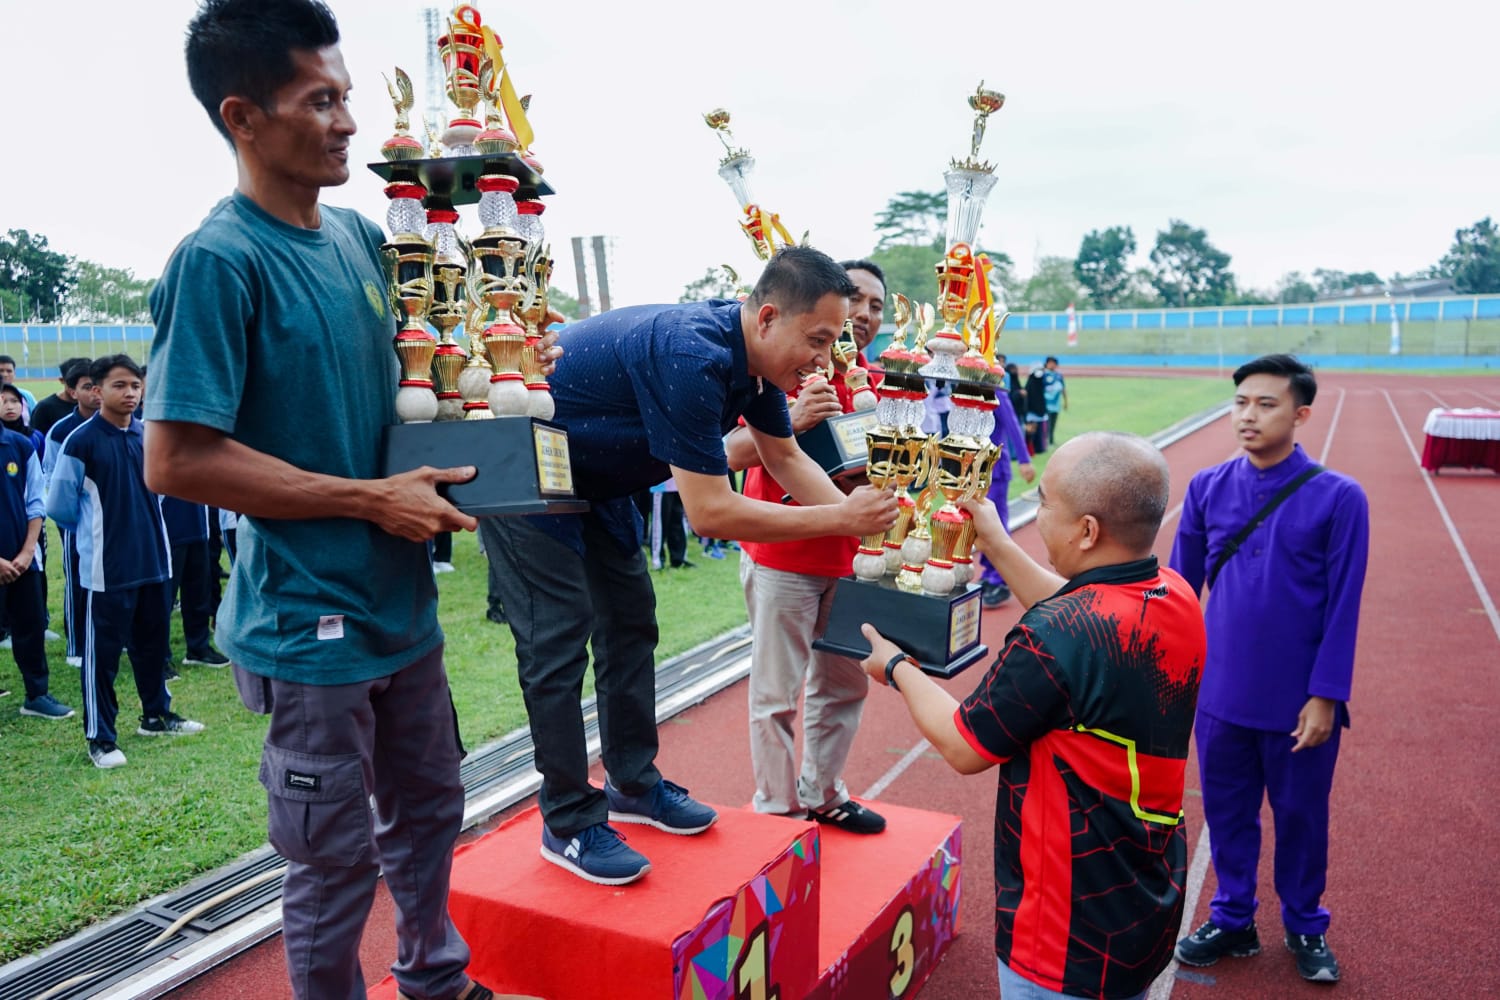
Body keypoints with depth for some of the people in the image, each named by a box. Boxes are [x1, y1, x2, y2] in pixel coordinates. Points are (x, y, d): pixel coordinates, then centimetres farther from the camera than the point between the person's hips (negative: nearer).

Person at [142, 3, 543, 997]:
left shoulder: (360, 235, 5)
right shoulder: (218, 260, -17)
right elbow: (177, 460, -20)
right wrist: (373, 499, -19)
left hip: (399, 600, 8)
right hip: (308, 623, -8)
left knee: (429, 806, 23)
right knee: (337, 862, 8)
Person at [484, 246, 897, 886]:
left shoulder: (755, 353, -7)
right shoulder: (693, 357, -36)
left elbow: (784, 457, 5)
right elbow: (710, 512, -35)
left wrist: (855, 513, -10)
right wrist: (840, 520, -30)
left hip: (591, 472, 10)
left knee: (630, 618, 11)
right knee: (558, 641, -8)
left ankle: (633, 784, 24)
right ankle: (568, 823, 5)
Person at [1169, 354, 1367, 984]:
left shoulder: (1338, 498, -11)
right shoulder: (1207, 489, -3)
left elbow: (1343, 607, -9)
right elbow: (1180, 588, 3)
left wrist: (1325, 697, -10)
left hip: (1298, 704, -2)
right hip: (1220, 695, 2)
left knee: (1300, 816, 16)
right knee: (1227, 814, 16)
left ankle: (1305, 927, 38)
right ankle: (1232, 921, 36)